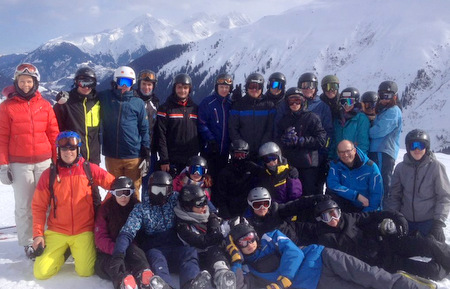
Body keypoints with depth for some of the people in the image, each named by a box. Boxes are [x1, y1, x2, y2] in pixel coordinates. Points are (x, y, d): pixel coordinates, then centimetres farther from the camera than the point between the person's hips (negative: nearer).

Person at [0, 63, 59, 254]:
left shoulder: (45, 105, 7)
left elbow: (54, 134, 8)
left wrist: (58, 160, 6)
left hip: (44, 162, 2)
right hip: (19, 164, -1)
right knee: (24, 205, 4)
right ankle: (28, 243, 15)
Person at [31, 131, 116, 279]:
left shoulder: (90, 169, -3)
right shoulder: (49, 174, -1)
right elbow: (38, 206, 2)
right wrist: (38, 234, -4)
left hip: (83, 231, -1)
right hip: (56, 232, 1)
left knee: (86, 271, -13)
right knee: (41, 272, -8)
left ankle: (77, 251, 20)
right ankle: (63, 252, 22)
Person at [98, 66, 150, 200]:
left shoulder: (138, 103, 4)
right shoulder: (105, 98, 6)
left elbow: (144, 129, 6)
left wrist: (146, 152, 3)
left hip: (133, 157, -1)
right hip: (111, 156, 1)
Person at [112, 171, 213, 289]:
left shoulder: (176, 199, 10)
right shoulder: (140, 208, 7)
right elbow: (127, 233, -5)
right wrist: (119, 255, -22)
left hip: (176, 247, 1)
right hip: (154, 249, -1)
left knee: (190, 252, -30)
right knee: (156, 259, -34)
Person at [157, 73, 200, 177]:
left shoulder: (195, 109, 12)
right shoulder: (166, 108, -1)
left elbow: (199, 133, 14)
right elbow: (161, 136, -6)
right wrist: (164, 160, -12)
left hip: (191, 161, 4)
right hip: (172, 160, -4)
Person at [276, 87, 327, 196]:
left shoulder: (312, 118, 1)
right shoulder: (284, 120, 15)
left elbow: (321, 140, -8)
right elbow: (277, 140, 8)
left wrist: (299, 140, -13)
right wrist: (286, 138, -13)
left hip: (309, 164, -4)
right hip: (290, 164, 4)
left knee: (312, 195, -1)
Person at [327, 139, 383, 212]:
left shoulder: (370, 167, -10)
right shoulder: (335, 165, -4)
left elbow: (376, 195, -10)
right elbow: (332, 184, -21)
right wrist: (357, 195, -25)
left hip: (365, 208, -1)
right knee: (330, 192, -24)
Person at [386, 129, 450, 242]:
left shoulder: (436, 167, -7)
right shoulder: (401, 167, 1)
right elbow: (394, 195, 7)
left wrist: (438, 222, -13)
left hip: (429, 220, -3)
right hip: (406, 220, 3)